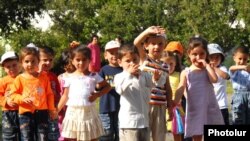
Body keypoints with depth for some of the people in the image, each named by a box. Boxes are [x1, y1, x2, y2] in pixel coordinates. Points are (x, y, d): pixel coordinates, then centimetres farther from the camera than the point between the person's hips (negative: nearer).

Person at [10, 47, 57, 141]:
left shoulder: (43, 77, 5)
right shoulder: (19, 79, 0)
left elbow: (49, 94, 10)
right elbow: (13, 95, -1)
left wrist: (51, 109, 10)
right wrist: (23, 99, -18)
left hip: (42, 112, 1)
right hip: (26, 113, -1)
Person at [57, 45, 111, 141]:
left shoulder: (93, 76, 1)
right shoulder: (70, 78, 3)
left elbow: (107, 87, 8)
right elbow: (65, 96, 8)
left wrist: (97, 94, -8)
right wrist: (56, 110, 4)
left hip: (88, 112, 0)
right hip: (73, 113, 0)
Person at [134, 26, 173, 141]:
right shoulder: (144, 59, 2)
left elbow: (167, 88, 14)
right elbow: (136, 43, -17)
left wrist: (170, 106, 11)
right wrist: (148, 31, -30)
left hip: (160, 106, 4)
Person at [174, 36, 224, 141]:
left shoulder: (207, 69, 4)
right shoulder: (186, 72, 2)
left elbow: (214, 79, -16)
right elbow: (181, 88, -11)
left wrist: (206, 65, -10)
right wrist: (176, 101, -29)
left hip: (210, 108, 1)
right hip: (194, 109, -1)